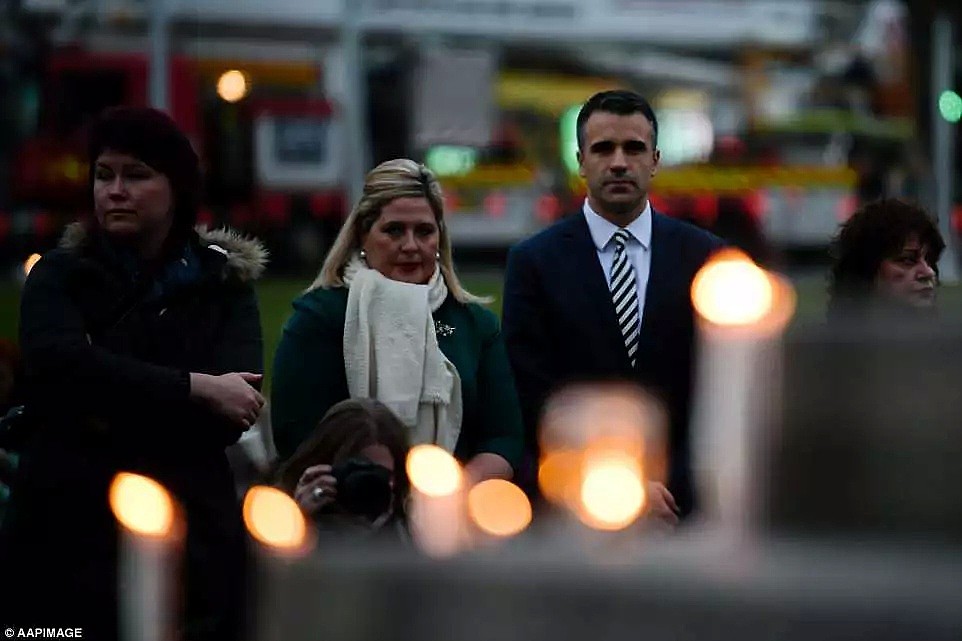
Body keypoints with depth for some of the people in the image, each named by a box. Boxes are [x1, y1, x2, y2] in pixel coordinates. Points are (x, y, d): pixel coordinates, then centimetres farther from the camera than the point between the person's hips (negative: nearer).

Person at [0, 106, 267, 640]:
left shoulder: (225, 283, 7)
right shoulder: (60, 275, 7)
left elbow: (232, 414, -8)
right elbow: (58, 364, -14)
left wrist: (109, 416, -14)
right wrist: (195, 388, -14)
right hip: (67, 534, 0)